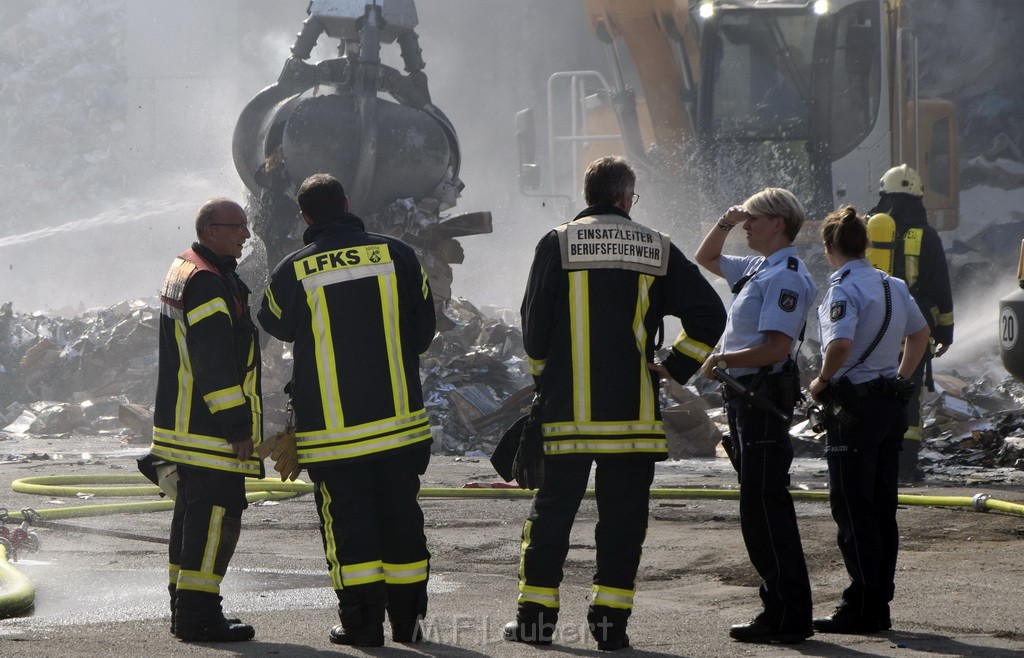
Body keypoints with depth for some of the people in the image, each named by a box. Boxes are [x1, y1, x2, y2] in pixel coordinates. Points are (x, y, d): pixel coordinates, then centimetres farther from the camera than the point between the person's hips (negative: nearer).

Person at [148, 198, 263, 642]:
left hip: (183, 421, 11)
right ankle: (198, 615, -10)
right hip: (211, 430, -11)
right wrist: (237, 424, -21)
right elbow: (215, 362, -22)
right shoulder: (208, 283, -17)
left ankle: (184, 606, 22)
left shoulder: (184, 271, 17)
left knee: (194, 511, 16)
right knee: (217, 511, -10)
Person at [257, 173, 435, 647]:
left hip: (330, 426, -2)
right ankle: (407, 620, 14)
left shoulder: (293, 271, -6)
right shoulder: (397, 255, -1)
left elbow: (276, 325, 14)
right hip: (398, 419, 2)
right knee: (401, 518, 10)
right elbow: (424, 331, 6)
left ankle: (362, 622, 2)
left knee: (347, 520, 4)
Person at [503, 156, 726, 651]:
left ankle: (535, 615, 8)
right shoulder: (656, 249, 5)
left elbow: (534, 324, 0)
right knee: (623, 515, 5)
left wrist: (543, 381, 16)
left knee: (552, 509, 8)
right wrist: (674, 367, 12)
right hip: (633, 411, 0)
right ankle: (611, 619, 3)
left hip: (567, 409, 0)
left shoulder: (557, 244, 0)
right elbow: (709, 316, 3)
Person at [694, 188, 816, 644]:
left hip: (765, 393, -10)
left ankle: (787, 615, -7)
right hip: (744, 394, 10)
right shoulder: (756, 268, 16)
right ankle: (782, 607, 18)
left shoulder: (786, 277, -14)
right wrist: (725, 223, 16)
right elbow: (704, 258, 33)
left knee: (764, 505, -9)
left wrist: (724, 359, -16)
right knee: (760, 506, 13)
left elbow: (777, 347, -23)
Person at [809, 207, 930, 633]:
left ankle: (860, 608, -3)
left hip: (854, 407, -8)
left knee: (852, 510, -3)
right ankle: (879, 606, 14)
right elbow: (920, 333, 25)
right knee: (883, 509, 11)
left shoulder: (843, 290, -14)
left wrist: (821, 382, -13)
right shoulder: (893, 286, 11)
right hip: (892, 404, 8)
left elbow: (841, 345, -29)